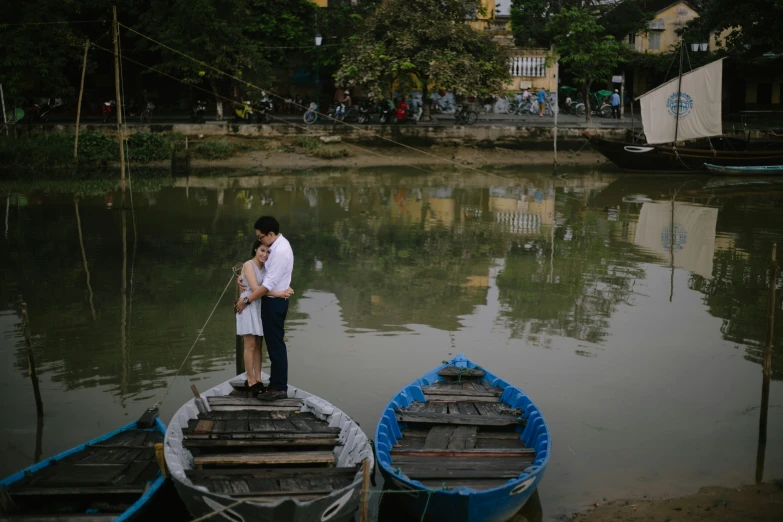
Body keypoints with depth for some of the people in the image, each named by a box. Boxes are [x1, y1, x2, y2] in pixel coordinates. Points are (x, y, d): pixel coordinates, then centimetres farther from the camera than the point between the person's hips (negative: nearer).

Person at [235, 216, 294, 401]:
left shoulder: (281, 251, -24)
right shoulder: (277, 245, 8)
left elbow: (269, 284, -24)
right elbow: (259, 266, 21)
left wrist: (246, 300, -17)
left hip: (274, 302, -10)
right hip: (273, 301, 10)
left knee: (275, 345, -4)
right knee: (274, 344, 15)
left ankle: (279, 388, 3)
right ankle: (276, 384, 24)